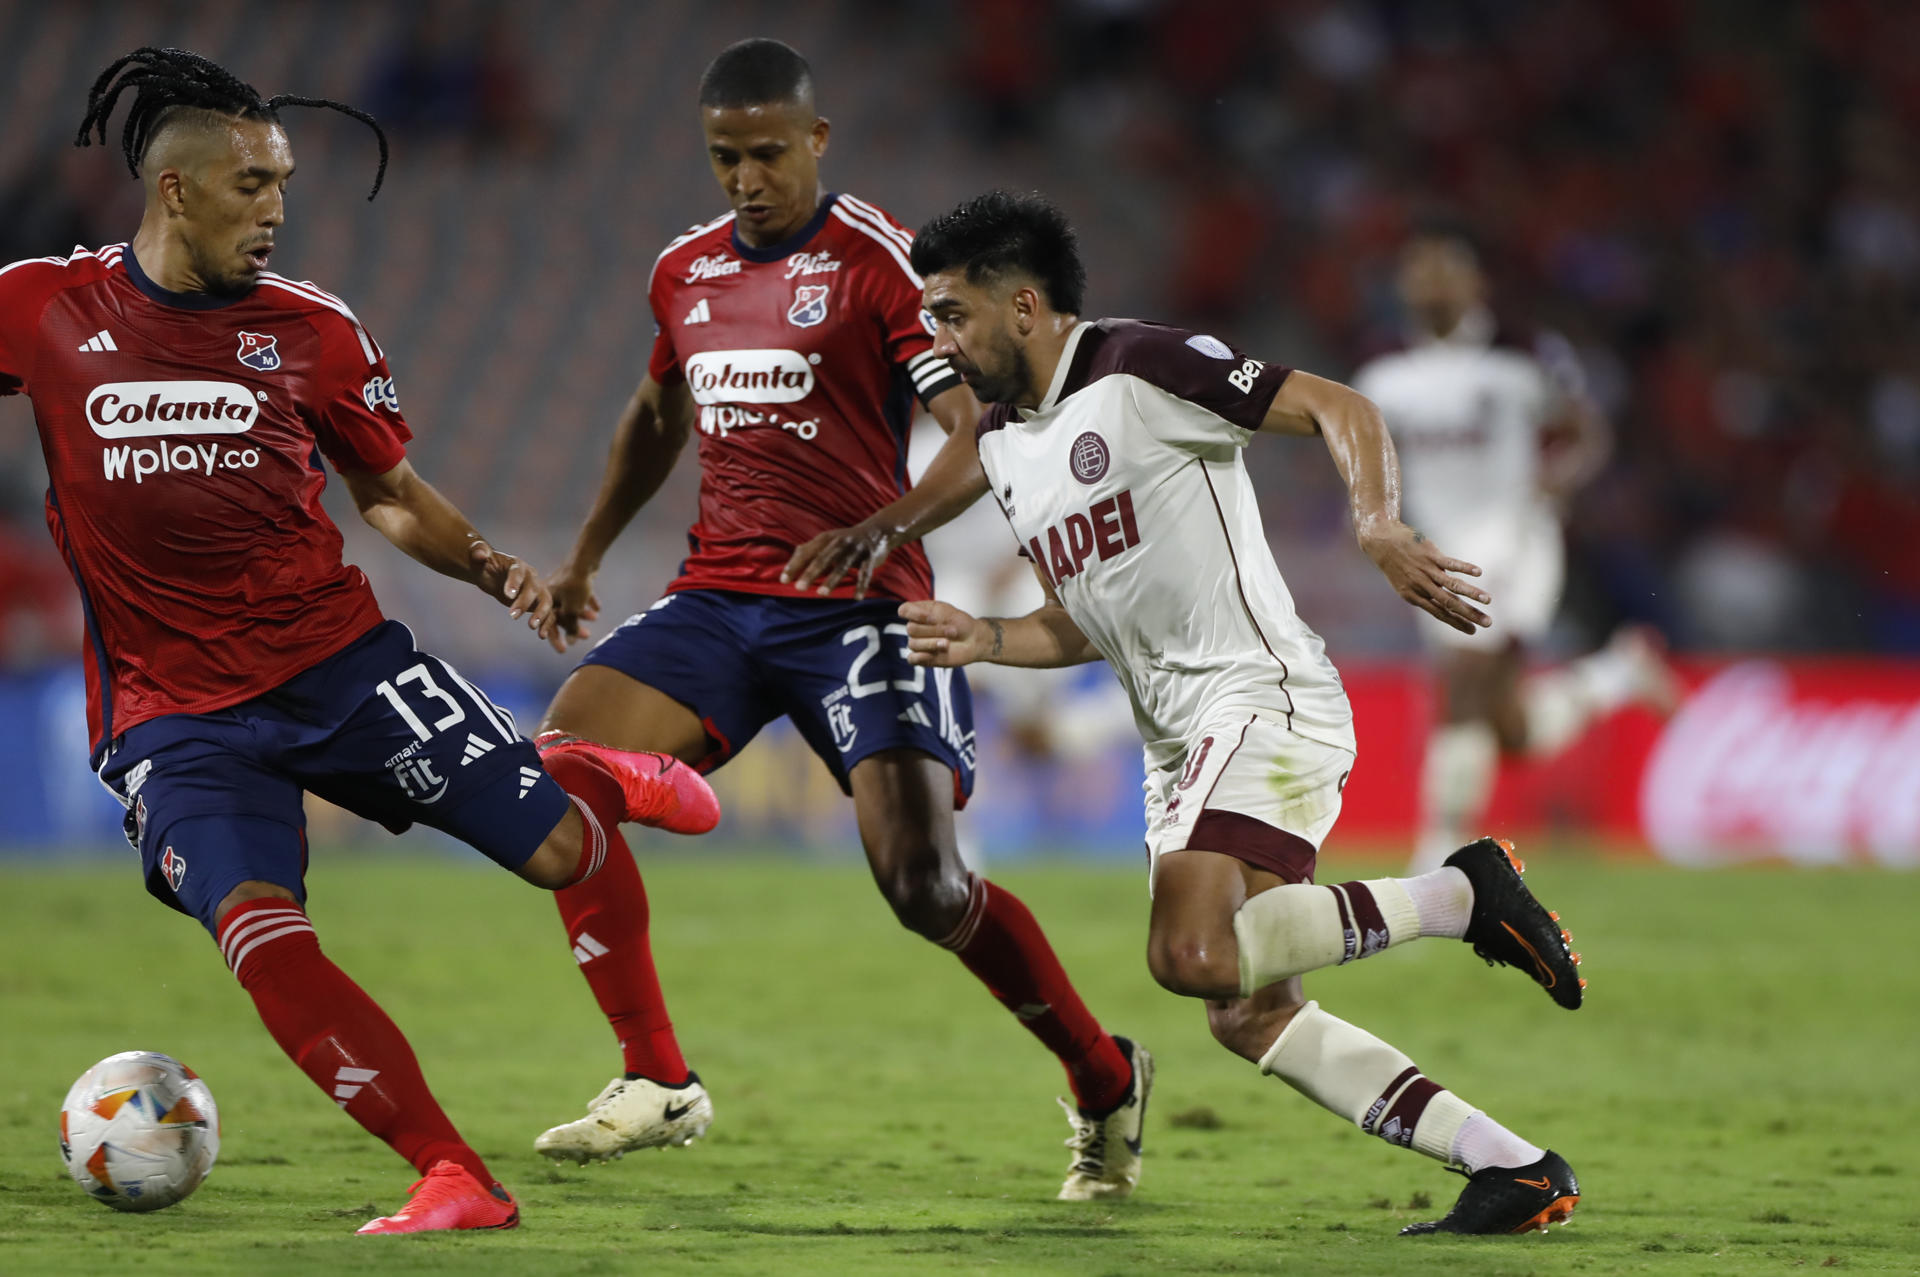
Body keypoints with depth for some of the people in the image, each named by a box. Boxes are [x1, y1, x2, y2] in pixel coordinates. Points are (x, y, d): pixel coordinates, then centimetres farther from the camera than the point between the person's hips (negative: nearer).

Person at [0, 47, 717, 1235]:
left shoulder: (313, 330, 1)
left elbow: (388, 490, 12)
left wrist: (492, 568, -3)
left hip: (340, 658, 1)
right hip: (175, 713, -1)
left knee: (563, 853, -2)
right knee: (262, 938, -24)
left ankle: (593, 778, 37)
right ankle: (455, 1181, -16)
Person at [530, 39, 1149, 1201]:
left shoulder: (879, 260, -8)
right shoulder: (685, 272, 12)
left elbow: (976, 431, -16)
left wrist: (889, 523, -34)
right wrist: (587, 554, 35)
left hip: (857, 608, -6)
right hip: (717, 598, 6)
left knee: (923, 882, -15)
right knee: (559, 776, -15)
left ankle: (1107, 1081, 10)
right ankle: (658, 1083, -8)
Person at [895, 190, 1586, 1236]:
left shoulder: (1140, 366, -9)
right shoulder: (1001, 443, 17)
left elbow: (1336, 407, -13)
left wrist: (1380, 528, -31)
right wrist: (982, 640, 4)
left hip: (1264, 699, -9)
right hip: (1179, 745, 9)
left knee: (1194, 956, -27)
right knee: (1245, 1015, 2)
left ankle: (1456, 895, -10)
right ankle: (1517, 1170, 6)